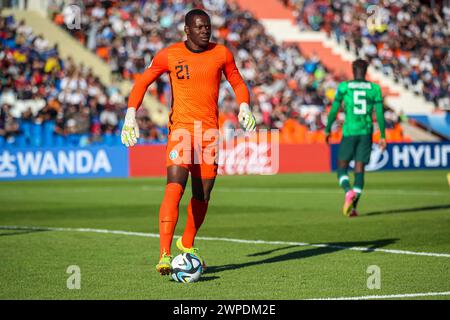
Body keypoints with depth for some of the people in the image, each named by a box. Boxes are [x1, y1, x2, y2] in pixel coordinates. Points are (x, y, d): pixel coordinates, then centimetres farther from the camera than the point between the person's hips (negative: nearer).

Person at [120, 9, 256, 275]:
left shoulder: (221, 53, 5)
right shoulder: (169, 55, -2)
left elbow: (238, 83, 16)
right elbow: (142, 83, 4)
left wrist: (244, 107, -4)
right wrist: (131, 115, -8)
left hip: (210, 131, 3)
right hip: (181, 128, -3)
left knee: (202, 195, 11)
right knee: (175, 188, -21)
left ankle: (188, 243, 38)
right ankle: (165, 256, -24)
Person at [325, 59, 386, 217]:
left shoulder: (344, 87, 0)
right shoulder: (374, 88, 4)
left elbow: (334, 110, 1)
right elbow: (379, 113, 0)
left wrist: (327, 130, 12)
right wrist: (383, 136, 4)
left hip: (349, 131, -2)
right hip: (366, 132, 2)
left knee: (342, 167, 7)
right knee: (359, 169, 5)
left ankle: (348, 191, -23)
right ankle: (353, 207, -1)